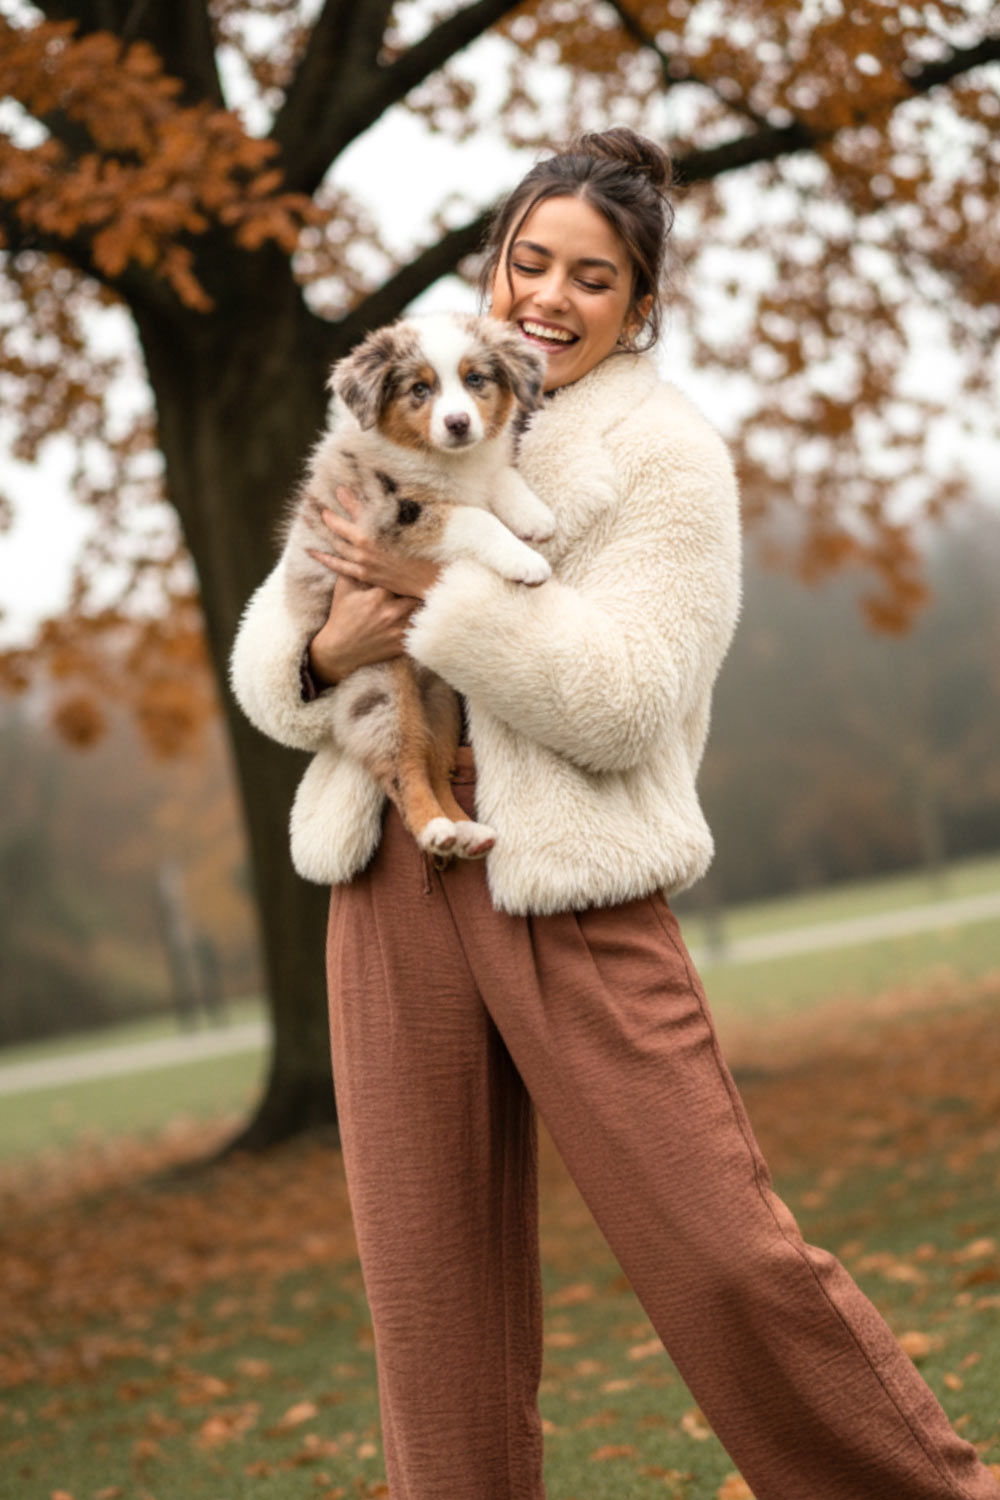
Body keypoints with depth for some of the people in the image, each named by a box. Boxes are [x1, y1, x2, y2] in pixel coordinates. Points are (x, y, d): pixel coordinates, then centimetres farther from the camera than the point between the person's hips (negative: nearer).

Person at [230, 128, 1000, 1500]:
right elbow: (268, 656, 13)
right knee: (431, 1277, 7)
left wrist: (437, 591, -15)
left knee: (724, 1256, -4)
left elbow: (618, 701, -12)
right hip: (396, 881, 5)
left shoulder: (670, 460, 0)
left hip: (575, 886, -4)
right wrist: (331, 651, -9)